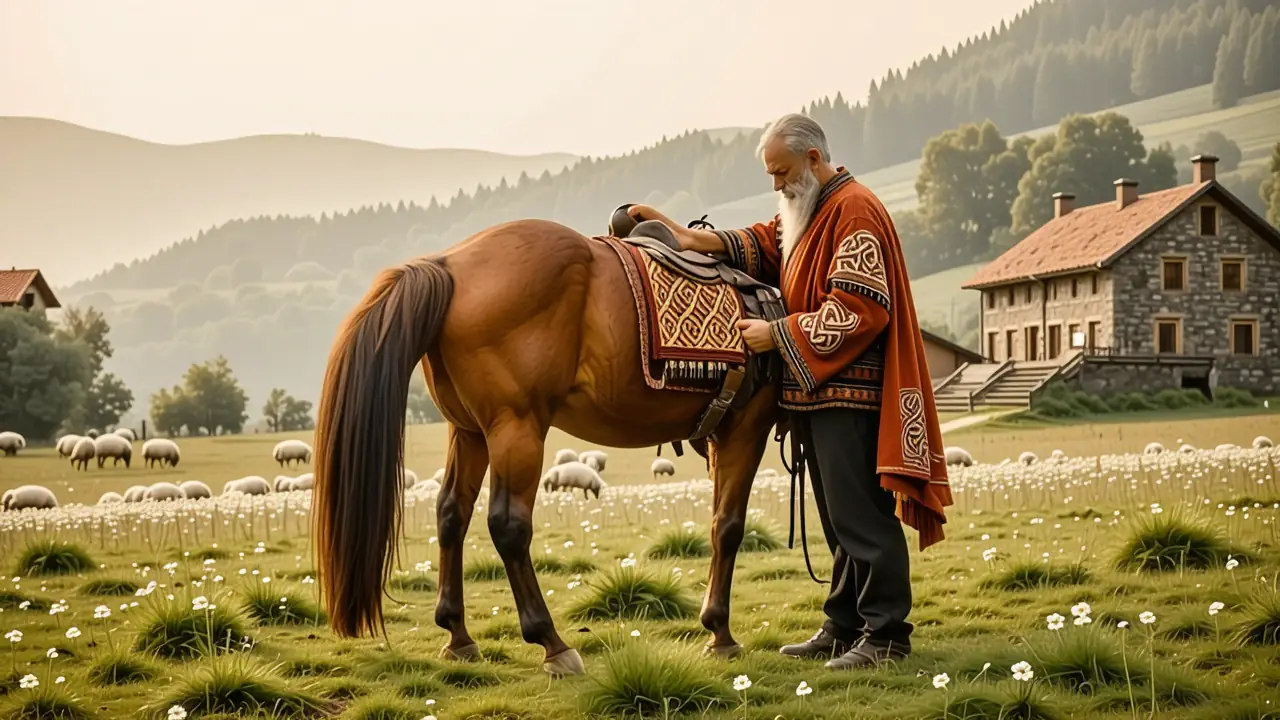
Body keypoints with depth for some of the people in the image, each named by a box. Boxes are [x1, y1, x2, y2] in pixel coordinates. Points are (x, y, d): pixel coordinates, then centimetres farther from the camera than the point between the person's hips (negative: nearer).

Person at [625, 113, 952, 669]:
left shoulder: (854, 212, -14)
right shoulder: (806, 211, 20)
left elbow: (856, 311, -21)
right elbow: (764, 245, 10)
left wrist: (776, 334, -19)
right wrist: (695, 240, -6)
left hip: (848, 393, -10)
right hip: (814, 392, 10)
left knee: (860, 517, -8)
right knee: (839, 519, 14)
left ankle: (887, 634, -3)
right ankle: (845, 626, 21)